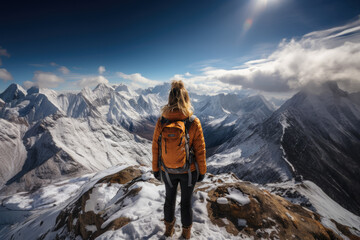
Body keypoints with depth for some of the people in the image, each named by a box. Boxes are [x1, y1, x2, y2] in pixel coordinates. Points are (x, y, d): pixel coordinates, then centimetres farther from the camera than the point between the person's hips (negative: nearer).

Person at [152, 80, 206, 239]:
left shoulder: (161, 121, -17)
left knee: (169, 198, 27)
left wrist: (155, 168, 7)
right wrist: (202, 171, 1)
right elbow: (200, 150, -14)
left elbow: (155, 148, -8)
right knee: (186, 202, 22)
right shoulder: (194, 123, -22)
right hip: (188, 171, -1)